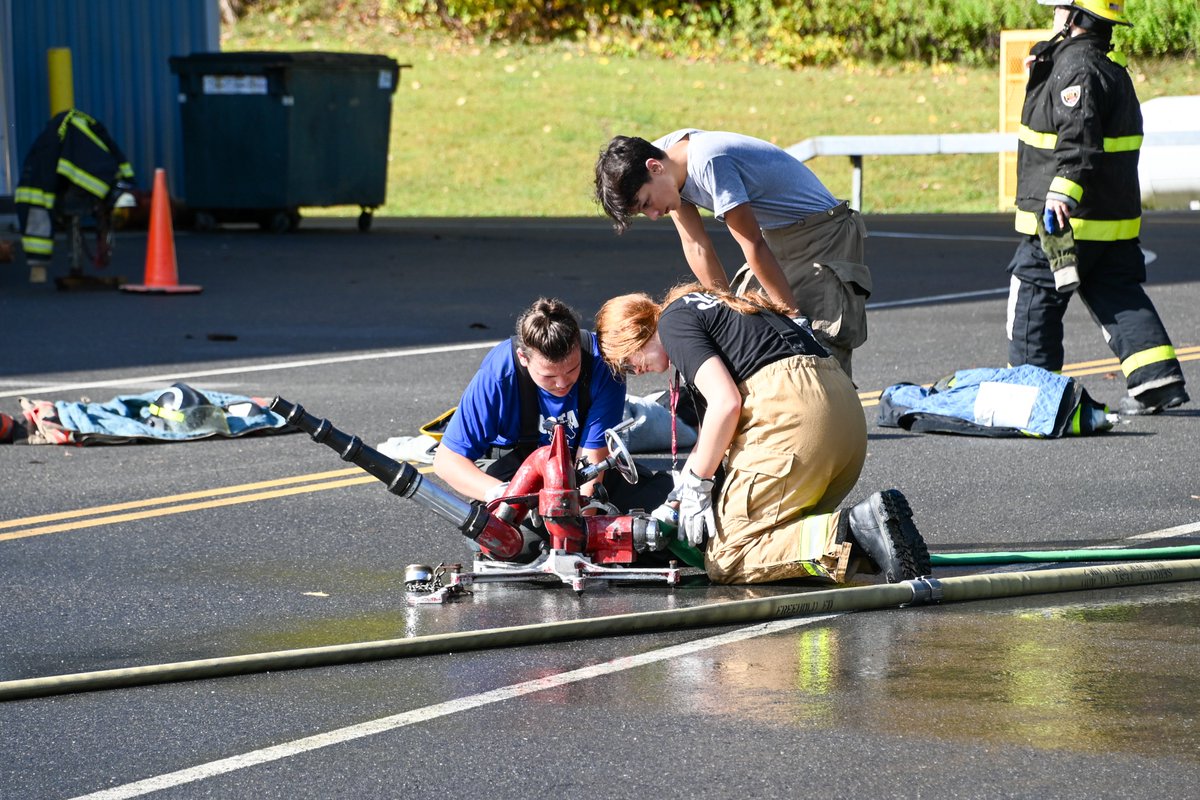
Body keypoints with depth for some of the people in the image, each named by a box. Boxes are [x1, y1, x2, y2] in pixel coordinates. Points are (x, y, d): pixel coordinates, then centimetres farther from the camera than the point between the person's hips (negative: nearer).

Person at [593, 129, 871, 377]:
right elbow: (697, 247, -2)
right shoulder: (671, 164, -4)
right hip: (778, 235, 9)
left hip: (823, 232, -9)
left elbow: (753, 245, -27)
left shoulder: (708, 163, -30)